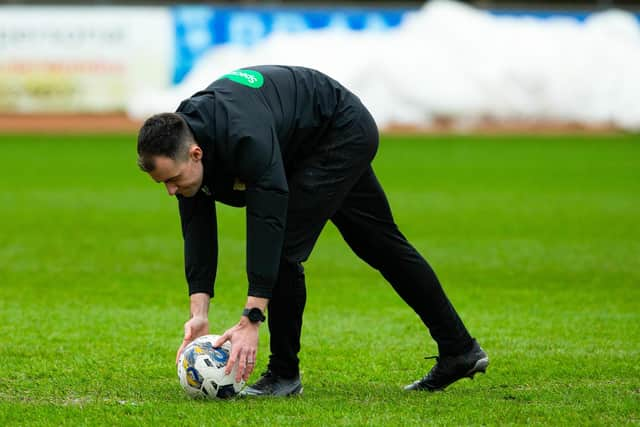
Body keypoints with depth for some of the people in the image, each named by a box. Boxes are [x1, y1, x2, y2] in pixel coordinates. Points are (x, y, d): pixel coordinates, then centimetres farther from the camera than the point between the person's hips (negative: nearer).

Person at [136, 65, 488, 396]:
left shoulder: (245, 139, -41)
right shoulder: (180, 144, -17)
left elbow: (266, 226, -42)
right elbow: (198, 233, -14)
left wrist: (250, 322, -44)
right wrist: (198, 313, -23)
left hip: (344, 132, -9)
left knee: (285, 243, -18)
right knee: (381, 245, 16)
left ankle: (284, 373, -4)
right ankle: (459, 350, 26)